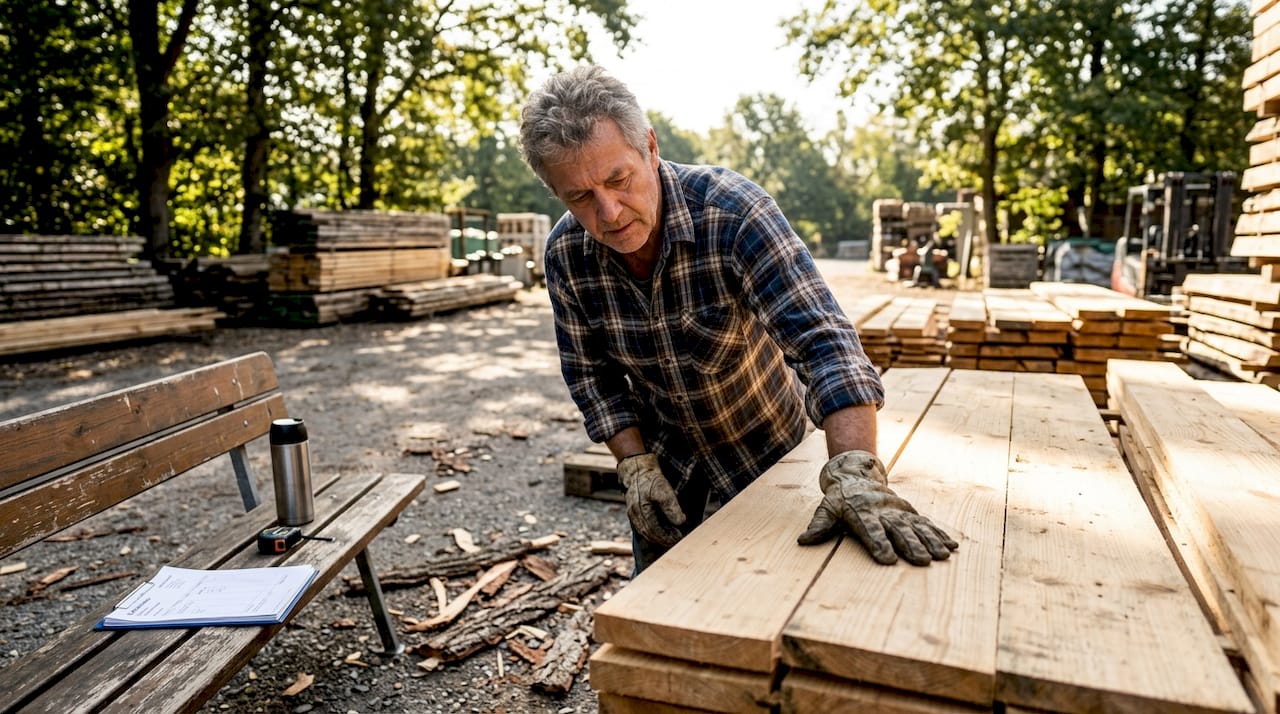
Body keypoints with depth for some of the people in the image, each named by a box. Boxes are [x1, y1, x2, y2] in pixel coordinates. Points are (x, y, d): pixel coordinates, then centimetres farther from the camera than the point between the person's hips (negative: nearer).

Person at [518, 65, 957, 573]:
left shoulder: (732, 211, -30)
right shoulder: (565, 255, -17)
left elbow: (821, 336, -38)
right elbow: (592, 375, -5)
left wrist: (855, 473, -50)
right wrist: (636, 466, -16)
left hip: (765, 453, -3)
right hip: (664, 460, 3)